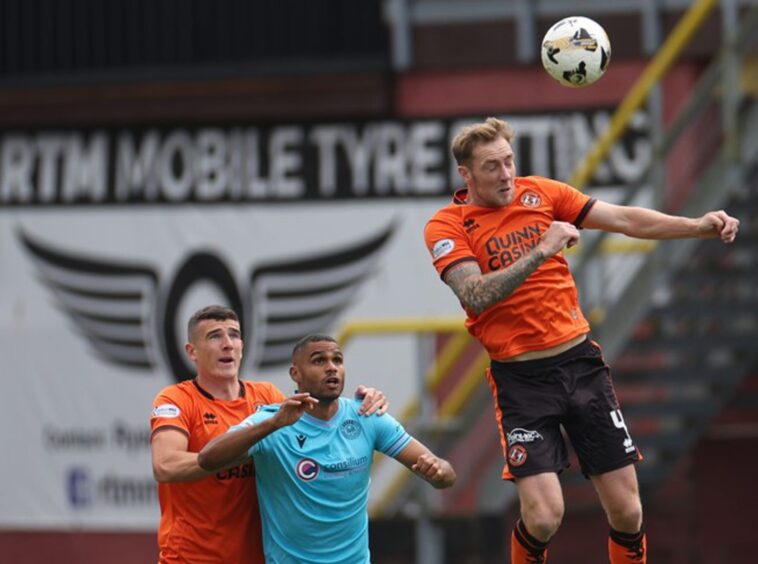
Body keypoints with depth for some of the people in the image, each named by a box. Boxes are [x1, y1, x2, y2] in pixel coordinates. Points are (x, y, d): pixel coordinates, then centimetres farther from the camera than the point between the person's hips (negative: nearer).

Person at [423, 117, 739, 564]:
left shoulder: (540, 193, 5)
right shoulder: (447, 225, -5)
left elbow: (625, 219, 3)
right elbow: (475, 295, -20)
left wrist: (697, 226, -9)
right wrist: (541, 251, -27)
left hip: (580, 360, 4)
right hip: (521, 377, -4)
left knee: (627, 511, 1)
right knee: (544, 516, -16)